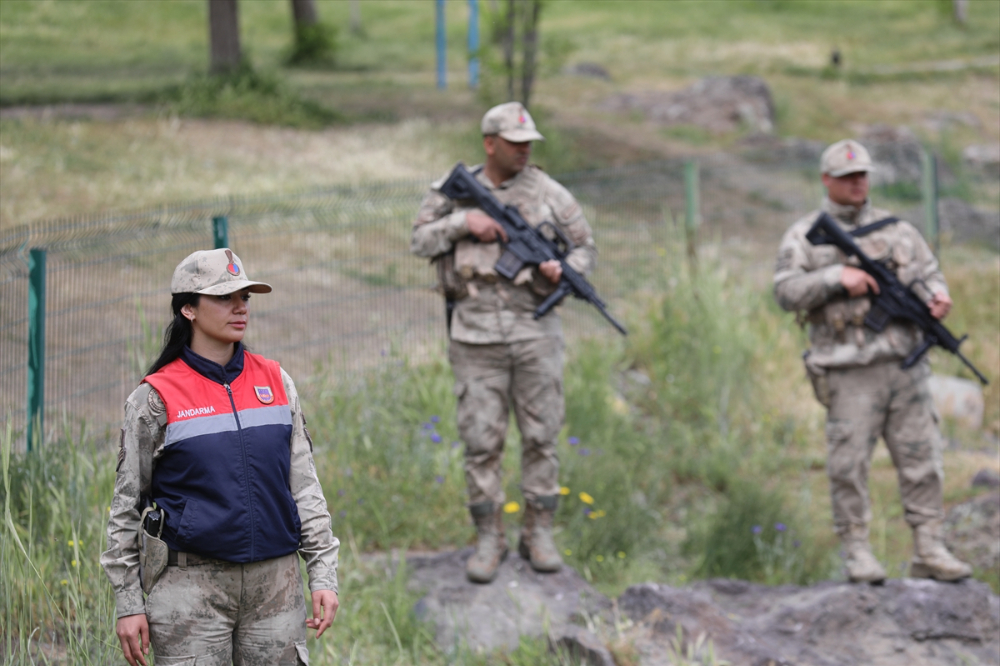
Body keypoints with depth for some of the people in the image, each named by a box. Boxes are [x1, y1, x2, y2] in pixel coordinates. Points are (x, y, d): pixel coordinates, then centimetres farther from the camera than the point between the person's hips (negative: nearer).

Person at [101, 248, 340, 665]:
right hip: (191, 584, -3)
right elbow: (126, 504, 2)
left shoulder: (275, 382, 8)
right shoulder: (156, 398, -3)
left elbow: (304, 485, 12)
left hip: (276, 582, 3)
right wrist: (128, 603, -1)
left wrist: (323, 575, 5)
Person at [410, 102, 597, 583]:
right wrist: (463, 221, -11)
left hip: (535, 331, 0)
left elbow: (585, 247, 10)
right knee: (481, 440, 0)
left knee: (541, 436, 3)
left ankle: (539, 533, 15)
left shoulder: (547, 193, 5)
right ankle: (489, 539, 9)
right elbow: (420, 241, 3)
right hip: (476, 336, 0)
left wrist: (564, 269, -11)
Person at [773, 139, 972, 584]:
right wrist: (837, 277, -18)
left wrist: (937, 297, -10)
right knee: (849, 463, -4)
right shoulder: (804, 236, 4)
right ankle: (857, 552, 5)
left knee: (921, 459, 2)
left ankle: (928, 550, 7)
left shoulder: (896, 229, 14)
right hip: (849, 374, -3)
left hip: (904, 364, 3)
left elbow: (929, 274, 13)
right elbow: (786, 292, -6)